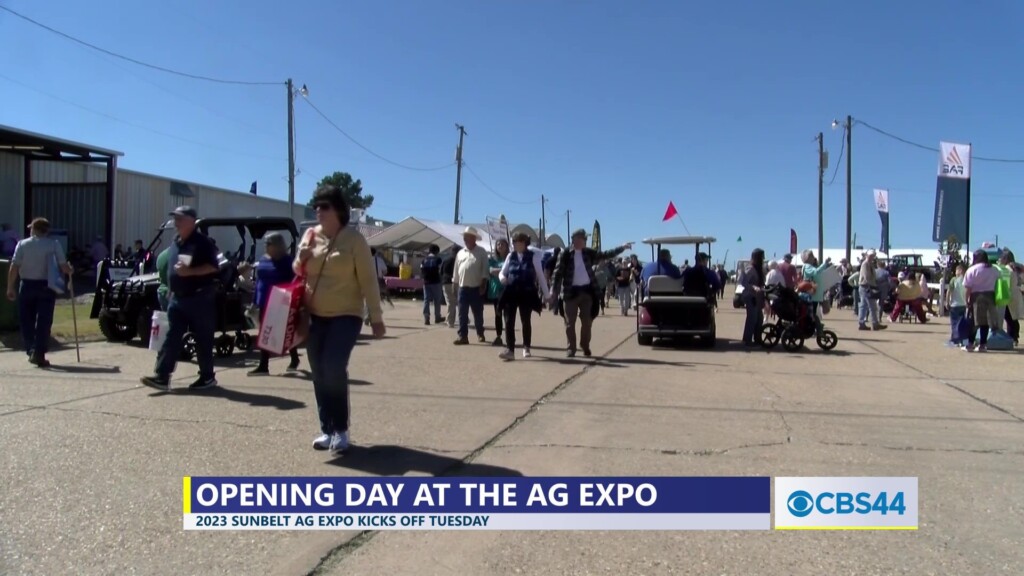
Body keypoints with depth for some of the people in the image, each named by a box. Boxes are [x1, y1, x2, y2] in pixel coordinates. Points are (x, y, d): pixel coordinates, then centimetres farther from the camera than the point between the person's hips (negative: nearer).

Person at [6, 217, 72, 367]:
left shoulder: (22, 244, 1)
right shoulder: (54, 244, -1)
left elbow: (14, 268, -5)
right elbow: (64, 267, -5)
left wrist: (10, 287, 0)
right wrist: (70, 271, 16)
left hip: (27, 286, 1)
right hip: (46, 286, -1)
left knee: (26, 321, 13)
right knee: (44, 321, 1)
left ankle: (31, 351, 10)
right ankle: (39, 354, -2)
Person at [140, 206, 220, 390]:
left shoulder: (202, 242, -9)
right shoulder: (175, 243, 15)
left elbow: (213, 267, -16)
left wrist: (189, 271, -25)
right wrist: (169, 291, 22)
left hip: (199, 298, -7)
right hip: (177, 298, 7)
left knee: (203, 339, 2)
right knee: (172, 338, 2)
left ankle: (207, 377, 11)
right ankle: (162, 376, 1)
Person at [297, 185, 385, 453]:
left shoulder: (354, 239, -9)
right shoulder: (309, 235, 6)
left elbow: (368, 280, -8)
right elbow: (299, 274, 16)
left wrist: (376, 317, -10)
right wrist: (301, 260, -8)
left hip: (345, 315, -5)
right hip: (314, 316, 5)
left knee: (334, 368, -19)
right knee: (319, 374, 8)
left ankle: (341, 429, -3)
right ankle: (327, 429, 19)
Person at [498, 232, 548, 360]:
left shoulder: (533, 256, -2)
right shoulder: (511, 256, 7)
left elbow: (540, 275, 1)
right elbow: (502, 272, 12)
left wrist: (546, 293, 1)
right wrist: (502, 277, -13)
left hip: (526, 293, -2)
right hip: (511, 292, 3)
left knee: (526, 321, 9)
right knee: (509, 321, -5)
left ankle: (526, 348, 25)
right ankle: (510, 350, -4)